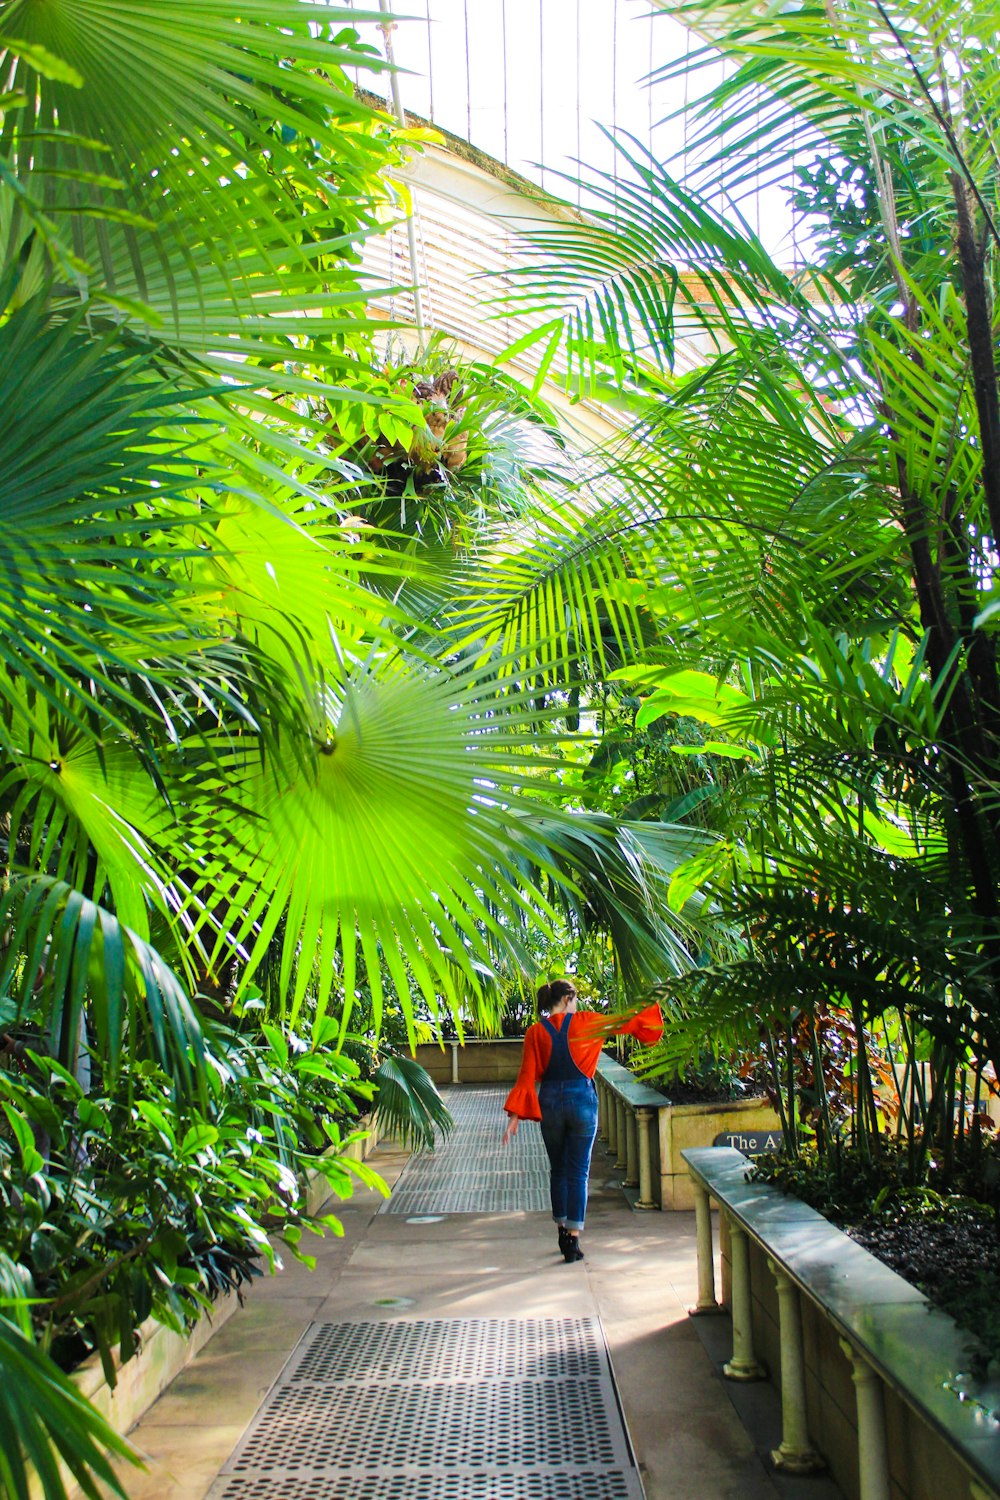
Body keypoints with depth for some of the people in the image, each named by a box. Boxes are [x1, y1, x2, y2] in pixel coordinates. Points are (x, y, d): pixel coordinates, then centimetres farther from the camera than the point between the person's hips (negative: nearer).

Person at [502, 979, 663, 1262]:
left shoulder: (536, 1032, -2)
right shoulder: (585, 1022, -5)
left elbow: (528, 1077, -5)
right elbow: (625, 1023, 6)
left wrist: (515, 1115, -4)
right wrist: (652, 1005, 21)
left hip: (550, 1103, 2)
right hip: (582, 1100, -2)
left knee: (558, 1170, 18)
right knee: (578, 1172, 3)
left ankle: (563, 1231, 28)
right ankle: (573, 1240, 0)